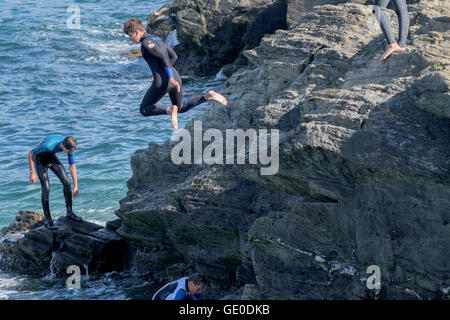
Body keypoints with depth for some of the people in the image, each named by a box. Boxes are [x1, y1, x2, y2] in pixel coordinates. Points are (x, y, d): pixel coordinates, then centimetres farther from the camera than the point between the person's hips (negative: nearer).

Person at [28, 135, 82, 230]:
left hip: (52, 158, 5)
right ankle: (48, 220, -9)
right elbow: (31, 154, -25)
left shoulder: (69, 146, -22)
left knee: (66, 182, -6)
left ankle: (69, 212, 8)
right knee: (46, 188, -16)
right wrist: (32, 173, -21)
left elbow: (72, 166, -9)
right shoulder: (48, 145, -40)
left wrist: (75, 186, -5)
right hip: (40, 159, -5)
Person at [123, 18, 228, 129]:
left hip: (163, 82, -9)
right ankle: (208, 96, 8)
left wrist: (170, 77, -25)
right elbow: (174, 56, 25)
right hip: (176, 77, 9)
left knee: (144, 110, 6)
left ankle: (169, 110, -18)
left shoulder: (146, 43, -8)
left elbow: (163, 56, -19)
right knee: (181, 108, 27)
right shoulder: (156, 40, 20)